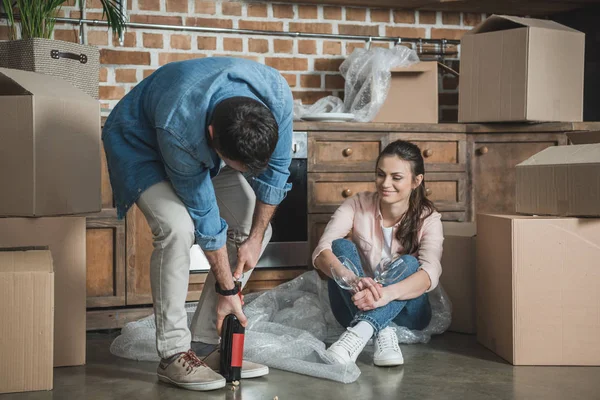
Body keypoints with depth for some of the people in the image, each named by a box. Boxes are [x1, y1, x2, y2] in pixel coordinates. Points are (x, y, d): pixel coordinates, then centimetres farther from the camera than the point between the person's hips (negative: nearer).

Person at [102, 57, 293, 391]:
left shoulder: (276, 95, -32)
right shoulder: (177, 129, -42)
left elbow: (275, 168, -14)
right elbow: (204, 214, -30)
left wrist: (255, 237, -10)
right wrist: (226, 289, -20)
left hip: (207, 144, 5)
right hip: (142, 144, -5)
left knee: (255, 228, -6)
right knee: (178, 227, -30)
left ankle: (205, 343, 3)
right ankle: (174, 353, -16)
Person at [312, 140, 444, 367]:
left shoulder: (428, 219, -9)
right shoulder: (358, 205, -7)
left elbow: (430, 273, -28)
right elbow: (322, 252, -22)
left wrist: (386, 294, -48)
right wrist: (354, 280, -44)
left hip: (405, 312, -1)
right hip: (356, 308, 1)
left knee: (408, 263, -29)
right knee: (341, 246, -23)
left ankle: (361, 332, -48)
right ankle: (382, 334, -40)